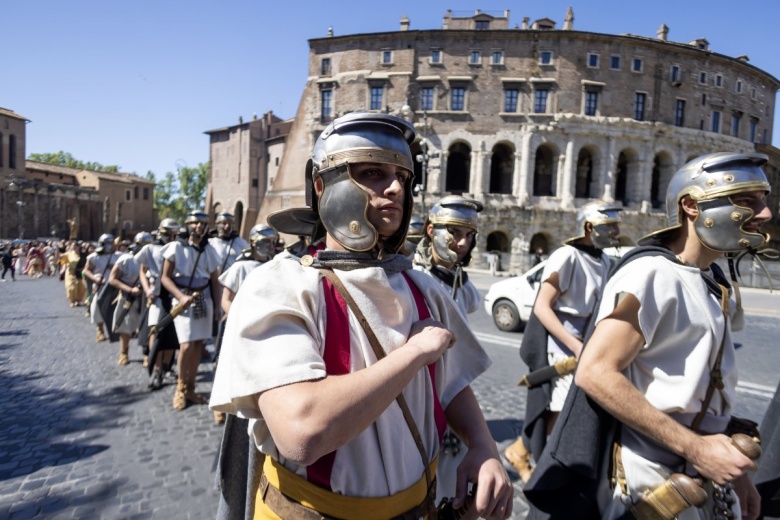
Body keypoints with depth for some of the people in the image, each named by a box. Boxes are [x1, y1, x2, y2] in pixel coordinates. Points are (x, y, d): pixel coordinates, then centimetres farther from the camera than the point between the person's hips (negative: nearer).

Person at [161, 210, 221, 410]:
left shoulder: (209, 250, 5)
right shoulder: (177, 247, -5)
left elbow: (215, 281, 8)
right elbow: (165, 277, -3)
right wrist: (181, 297, -16)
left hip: (204, 299, 4)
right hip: (183, 299, -3)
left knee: (198, 344, 5)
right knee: (187, 345, -12)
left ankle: (190, 388, 20)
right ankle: (180, 388, 10)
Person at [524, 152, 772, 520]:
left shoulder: (713, 284, 9)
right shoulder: (653, 273, -19)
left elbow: (704, 386, 15)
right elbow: (595, 373, -26)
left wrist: (732, 469, 16)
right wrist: (693, 446, -24)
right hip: (651, 482, -8)